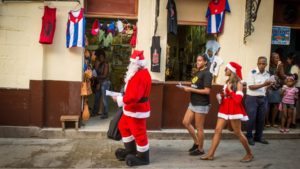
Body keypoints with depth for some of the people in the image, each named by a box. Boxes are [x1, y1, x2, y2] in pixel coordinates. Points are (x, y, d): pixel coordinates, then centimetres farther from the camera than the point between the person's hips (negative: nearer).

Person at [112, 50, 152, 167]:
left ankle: (143, 157, 16)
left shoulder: (140, 76, -26)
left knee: (139, 133, 0)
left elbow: (134, 96, -31)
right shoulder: (138, 73, 10)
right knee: (124, 126, 21)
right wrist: (122, 97, 7)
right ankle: (130, 150, 35)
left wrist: (119, 99, -19)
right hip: (132, 108, 11)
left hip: (137, 110, -11)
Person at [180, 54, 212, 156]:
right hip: (193, 103, 9)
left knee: (199, 128, 1)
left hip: (201, 105, -9)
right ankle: (196, 142, 26)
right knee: (186, 122, 10)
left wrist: (191, 89, -20)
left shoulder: (206, 73, -13)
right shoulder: (197, 72, 13)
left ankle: (200, 149, 18)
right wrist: (187, 88, -1)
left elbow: (207, 91, -21)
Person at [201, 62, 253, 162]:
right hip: (225, 108, 7)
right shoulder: (228, 81, 12)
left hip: (234, 110, -7)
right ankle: (210, 154, 4)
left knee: (238, 133, 1)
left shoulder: (238, 83, -9)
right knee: (218, 130, 2)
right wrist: (221, 97, 3)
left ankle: (249, 154, 20)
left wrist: (230, 90, -14)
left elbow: (238, 99, -18)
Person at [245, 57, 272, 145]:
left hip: (263, 99, 6)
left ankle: (258, 136, 25)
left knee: (261, 118, 11)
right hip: (252, 98, -5)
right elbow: (250, 87, -16)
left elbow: (266, 88, 13)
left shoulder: (267, 74, 7)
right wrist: (263, 84, -22)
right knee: (251, 118, -2)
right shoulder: (252, 72, -11)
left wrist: (269, 86, -8)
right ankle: (249, 137, 13)